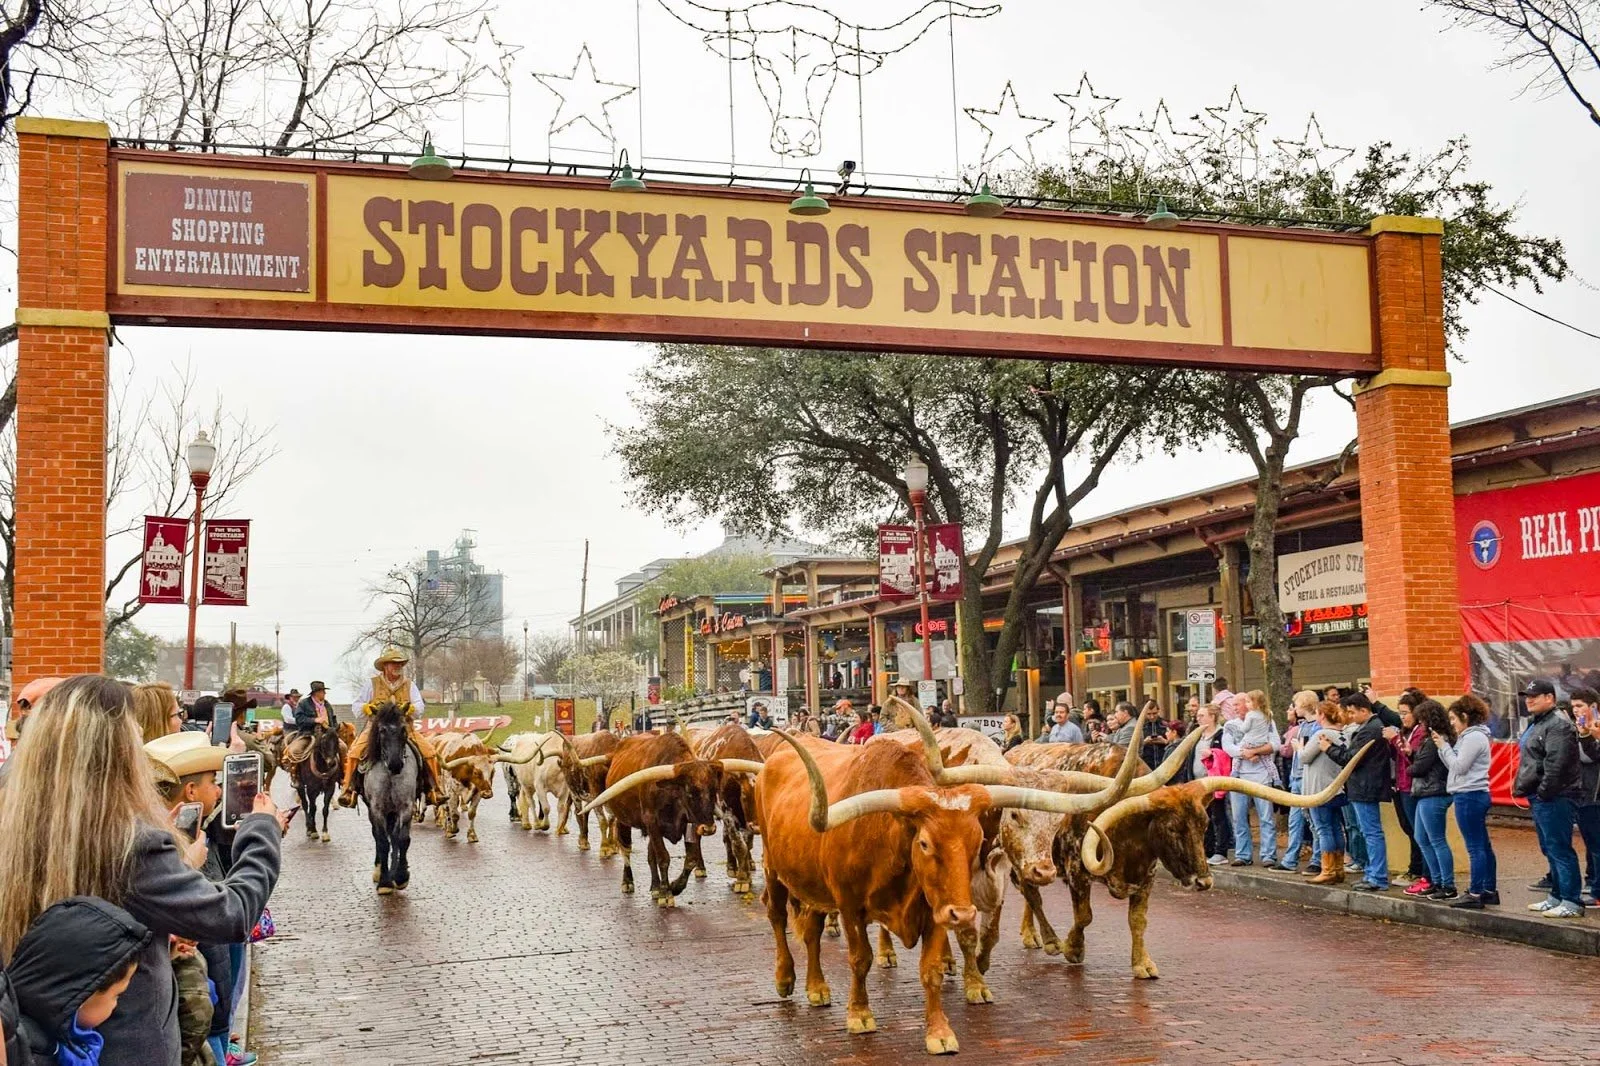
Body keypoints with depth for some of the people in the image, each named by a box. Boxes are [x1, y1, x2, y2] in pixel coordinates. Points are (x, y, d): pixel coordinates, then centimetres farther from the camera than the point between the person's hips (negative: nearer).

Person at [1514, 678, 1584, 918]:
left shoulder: (1558, 725, -16)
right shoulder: (1537, 723, 18)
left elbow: (1556, 765, -23)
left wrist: (1544, 792, -20)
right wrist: (1523, 787, 18)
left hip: (1554, 799, -11)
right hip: (1540, 799, 11)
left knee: (1559, 850, -8)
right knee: (1550, 850, 16)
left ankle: (1571, 902, -4)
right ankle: (1556, 897, 25)